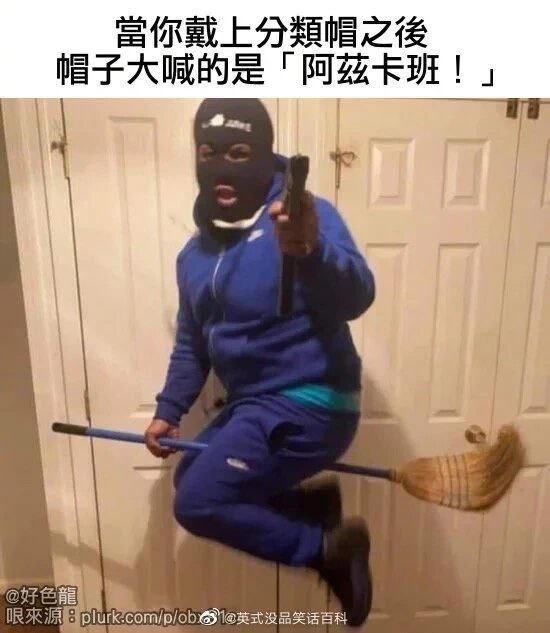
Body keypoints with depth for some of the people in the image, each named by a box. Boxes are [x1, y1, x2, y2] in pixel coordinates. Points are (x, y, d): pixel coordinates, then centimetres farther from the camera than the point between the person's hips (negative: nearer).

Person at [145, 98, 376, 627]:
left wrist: (310, 251, -51)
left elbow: (356, 298, -31)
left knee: (197, 503, -10)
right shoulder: (195, 253, 9)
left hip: (307, 406, -9)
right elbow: (192, 342, 19)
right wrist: (168, 410, 13)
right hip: (253, 406, 9)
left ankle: (328, 546, 6)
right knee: (190, 479, 16)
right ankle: (313, 503, 18)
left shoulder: (305, 216, -14)